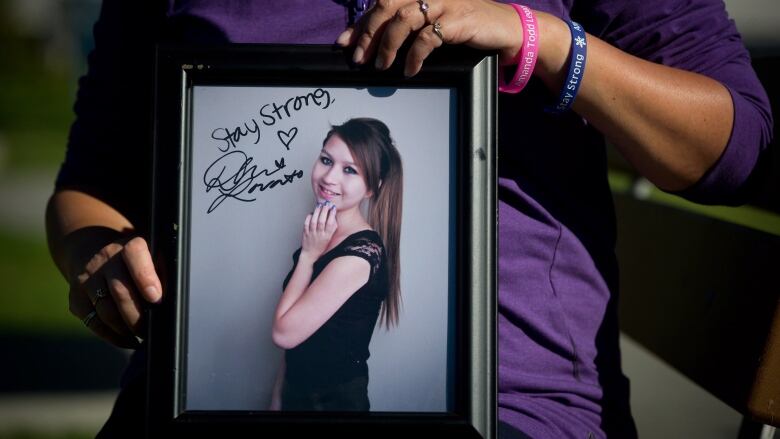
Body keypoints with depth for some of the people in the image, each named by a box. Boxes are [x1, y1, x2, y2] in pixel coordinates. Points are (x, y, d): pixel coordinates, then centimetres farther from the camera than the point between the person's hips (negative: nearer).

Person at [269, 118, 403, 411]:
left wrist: (308, 256, -16)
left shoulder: (359, 254, -24)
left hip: (336, 401, -7)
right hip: (296, 392, 7)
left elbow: (284, 332, -21)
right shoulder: (322, 236, 2)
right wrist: (278, 398, 9)